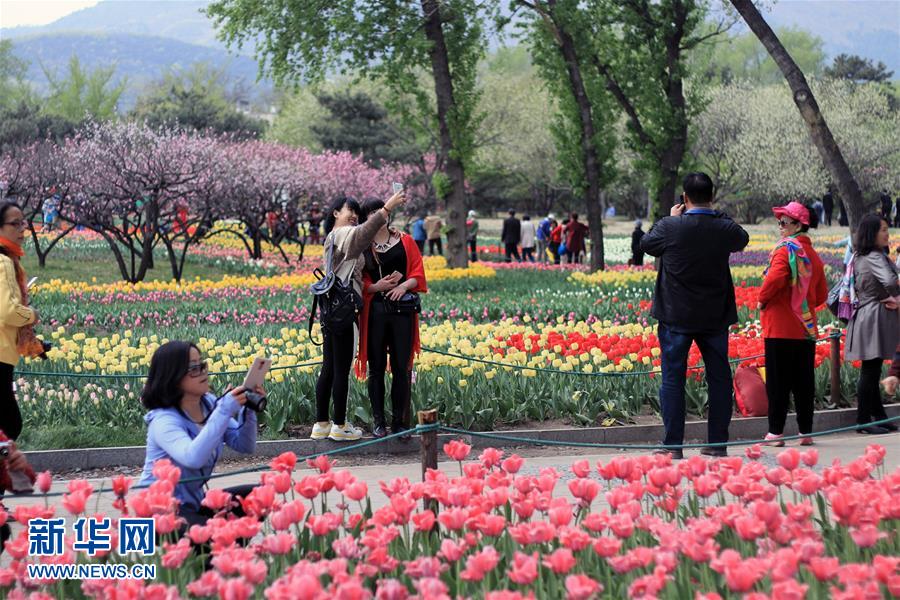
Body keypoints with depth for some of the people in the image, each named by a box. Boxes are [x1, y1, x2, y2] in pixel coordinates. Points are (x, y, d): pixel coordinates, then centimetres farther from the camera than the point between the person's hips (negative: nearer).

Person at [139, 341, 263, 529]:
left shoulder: (209, 404, -1)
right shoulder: (164, 420, -22)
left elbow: (245, 446, 1)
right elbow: (193, 458, -42)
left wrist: (248, 410, -16)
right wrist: (225, 411, -38)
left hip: (194, 502, 8)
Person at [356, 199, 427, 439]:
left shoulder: (405, 242, 9)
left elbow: (418, 274, 5)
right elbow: (360, 283, 4)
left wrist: (404, 285, -14)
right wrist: (377, 286, -15)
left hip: (402, 309, 0)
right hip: (374, 309, 0)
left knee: (401, 367, 1)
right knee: (376, 367, 3)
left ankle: (400, 420, 8)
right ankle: (378, 421, 10)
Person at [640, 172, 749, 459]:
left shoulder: (670, 227, -13)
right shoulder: (725, 228, -6)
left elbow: (646, 244, 7)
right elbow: (742, 240, 18)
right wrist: (716, 214, 17)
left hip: (677, 316, -2)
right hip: (715, 317, 2)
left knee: (673, 379, 3)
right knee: (719, 378, 11)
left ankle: (673, 445, 0)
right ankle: (718, 443, 14)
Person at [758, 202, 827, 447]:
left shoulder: (786, 250, -11)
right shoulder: (813, 255, 12)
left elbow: (776, 278, -26)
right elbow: (822, 294, 17)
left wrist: (762, 299, -11)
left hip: (781, 328, -7)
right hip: (806, 328, 7)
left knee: (778, 381, -3)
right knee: (804, 381, 9)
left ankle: (776, 432, -1)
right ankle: (806, 432, 12)